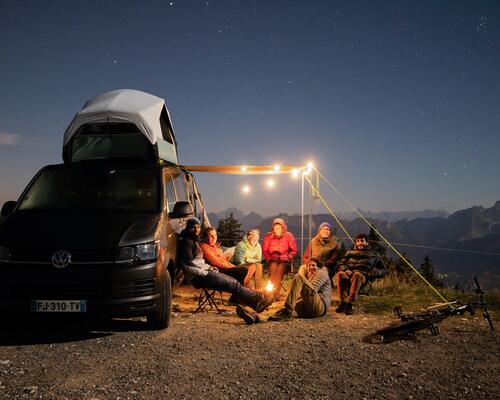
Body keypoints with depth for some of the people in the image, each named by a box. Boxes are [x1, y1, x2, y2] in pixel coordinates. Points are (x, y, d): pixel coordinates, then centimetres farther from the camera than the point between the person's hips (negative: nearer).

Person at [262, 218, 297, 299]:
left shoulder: (288, 236, 2)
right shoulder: (268, 236, 6)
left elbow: (294, 250, 7)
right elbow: (264, 250, 11)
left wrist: (287, 257, -6)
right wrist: (269, 259, -3)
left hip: (284, 260, -1)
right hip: (273, 260, 1)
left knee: (280, 269, -33)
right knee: (273, 267, -34)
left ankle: (276, 292, -39)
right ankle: (272, 291, -42)